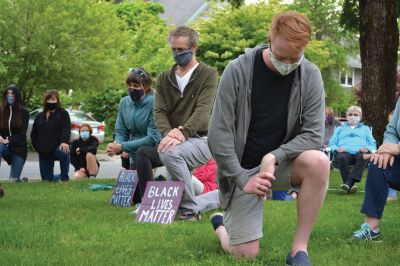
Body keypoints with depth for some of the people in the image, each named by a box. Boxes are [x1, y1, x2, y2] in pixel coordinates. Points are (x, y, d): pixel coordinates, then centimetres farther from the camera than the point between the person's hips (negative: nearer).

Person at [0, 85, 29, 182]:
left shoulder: (23, 112, -1)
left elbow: (22, 133, -7)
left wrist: (9, 140, -22)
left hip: (18, 148, -1)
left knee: (13, 180, -6)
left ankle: (22, 180, 31)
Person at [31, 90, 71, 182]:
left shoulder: (63, 113, 2)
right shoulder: (40, 116, 16)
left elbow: (66, 129, -15)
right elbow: (33, 134, 20)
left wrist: (64, 142, -34)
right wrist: (37, 146, 4)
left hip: (57, 148, -5)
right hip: (43, 153, 5)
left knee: (63, 152, -42)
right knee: (47, 179, 5)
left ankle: (65, 178, -22)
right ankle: (59, 177, 40)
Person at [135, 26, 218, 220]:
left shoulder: (208, 75, -2)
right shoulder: (164, 79, 14)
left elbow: (202, 111, -16)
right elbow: (159, 111, 1)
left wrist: (182, 134, -32)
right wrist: (168, 132, -22)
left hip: (199, 139, -5)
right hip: (173, 141, 5)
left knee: (171, 153, -35)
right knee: (143, 153, -23)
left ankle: (190, 210, -21)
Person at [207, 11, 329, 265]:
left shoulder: (310, 75, -9)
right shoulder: (239, 71, -16)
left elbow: (314, 135, -12)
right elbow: (218, 136, -15)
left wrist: (274, 156, -25)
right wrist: (241, 180, -18)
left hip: (281, 161, 2)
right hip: (242, 168, -2)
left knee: (319, 162, -31)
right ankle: (221, 225, 29)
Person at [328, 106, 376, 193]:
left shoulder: (365, 129, 36)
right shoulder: (340, 129, 37)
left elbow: (373, 144, 23)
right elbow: (332, 143, 25)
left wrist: (367, 148, -2)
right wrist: (336, 148, 0)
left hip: (360, 152, 0)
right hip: (345, 151, 0)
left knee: (363, 157, -39)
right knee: (341, 157, -38)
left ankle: (348, 182, -50)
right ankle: (351, 185, -45)